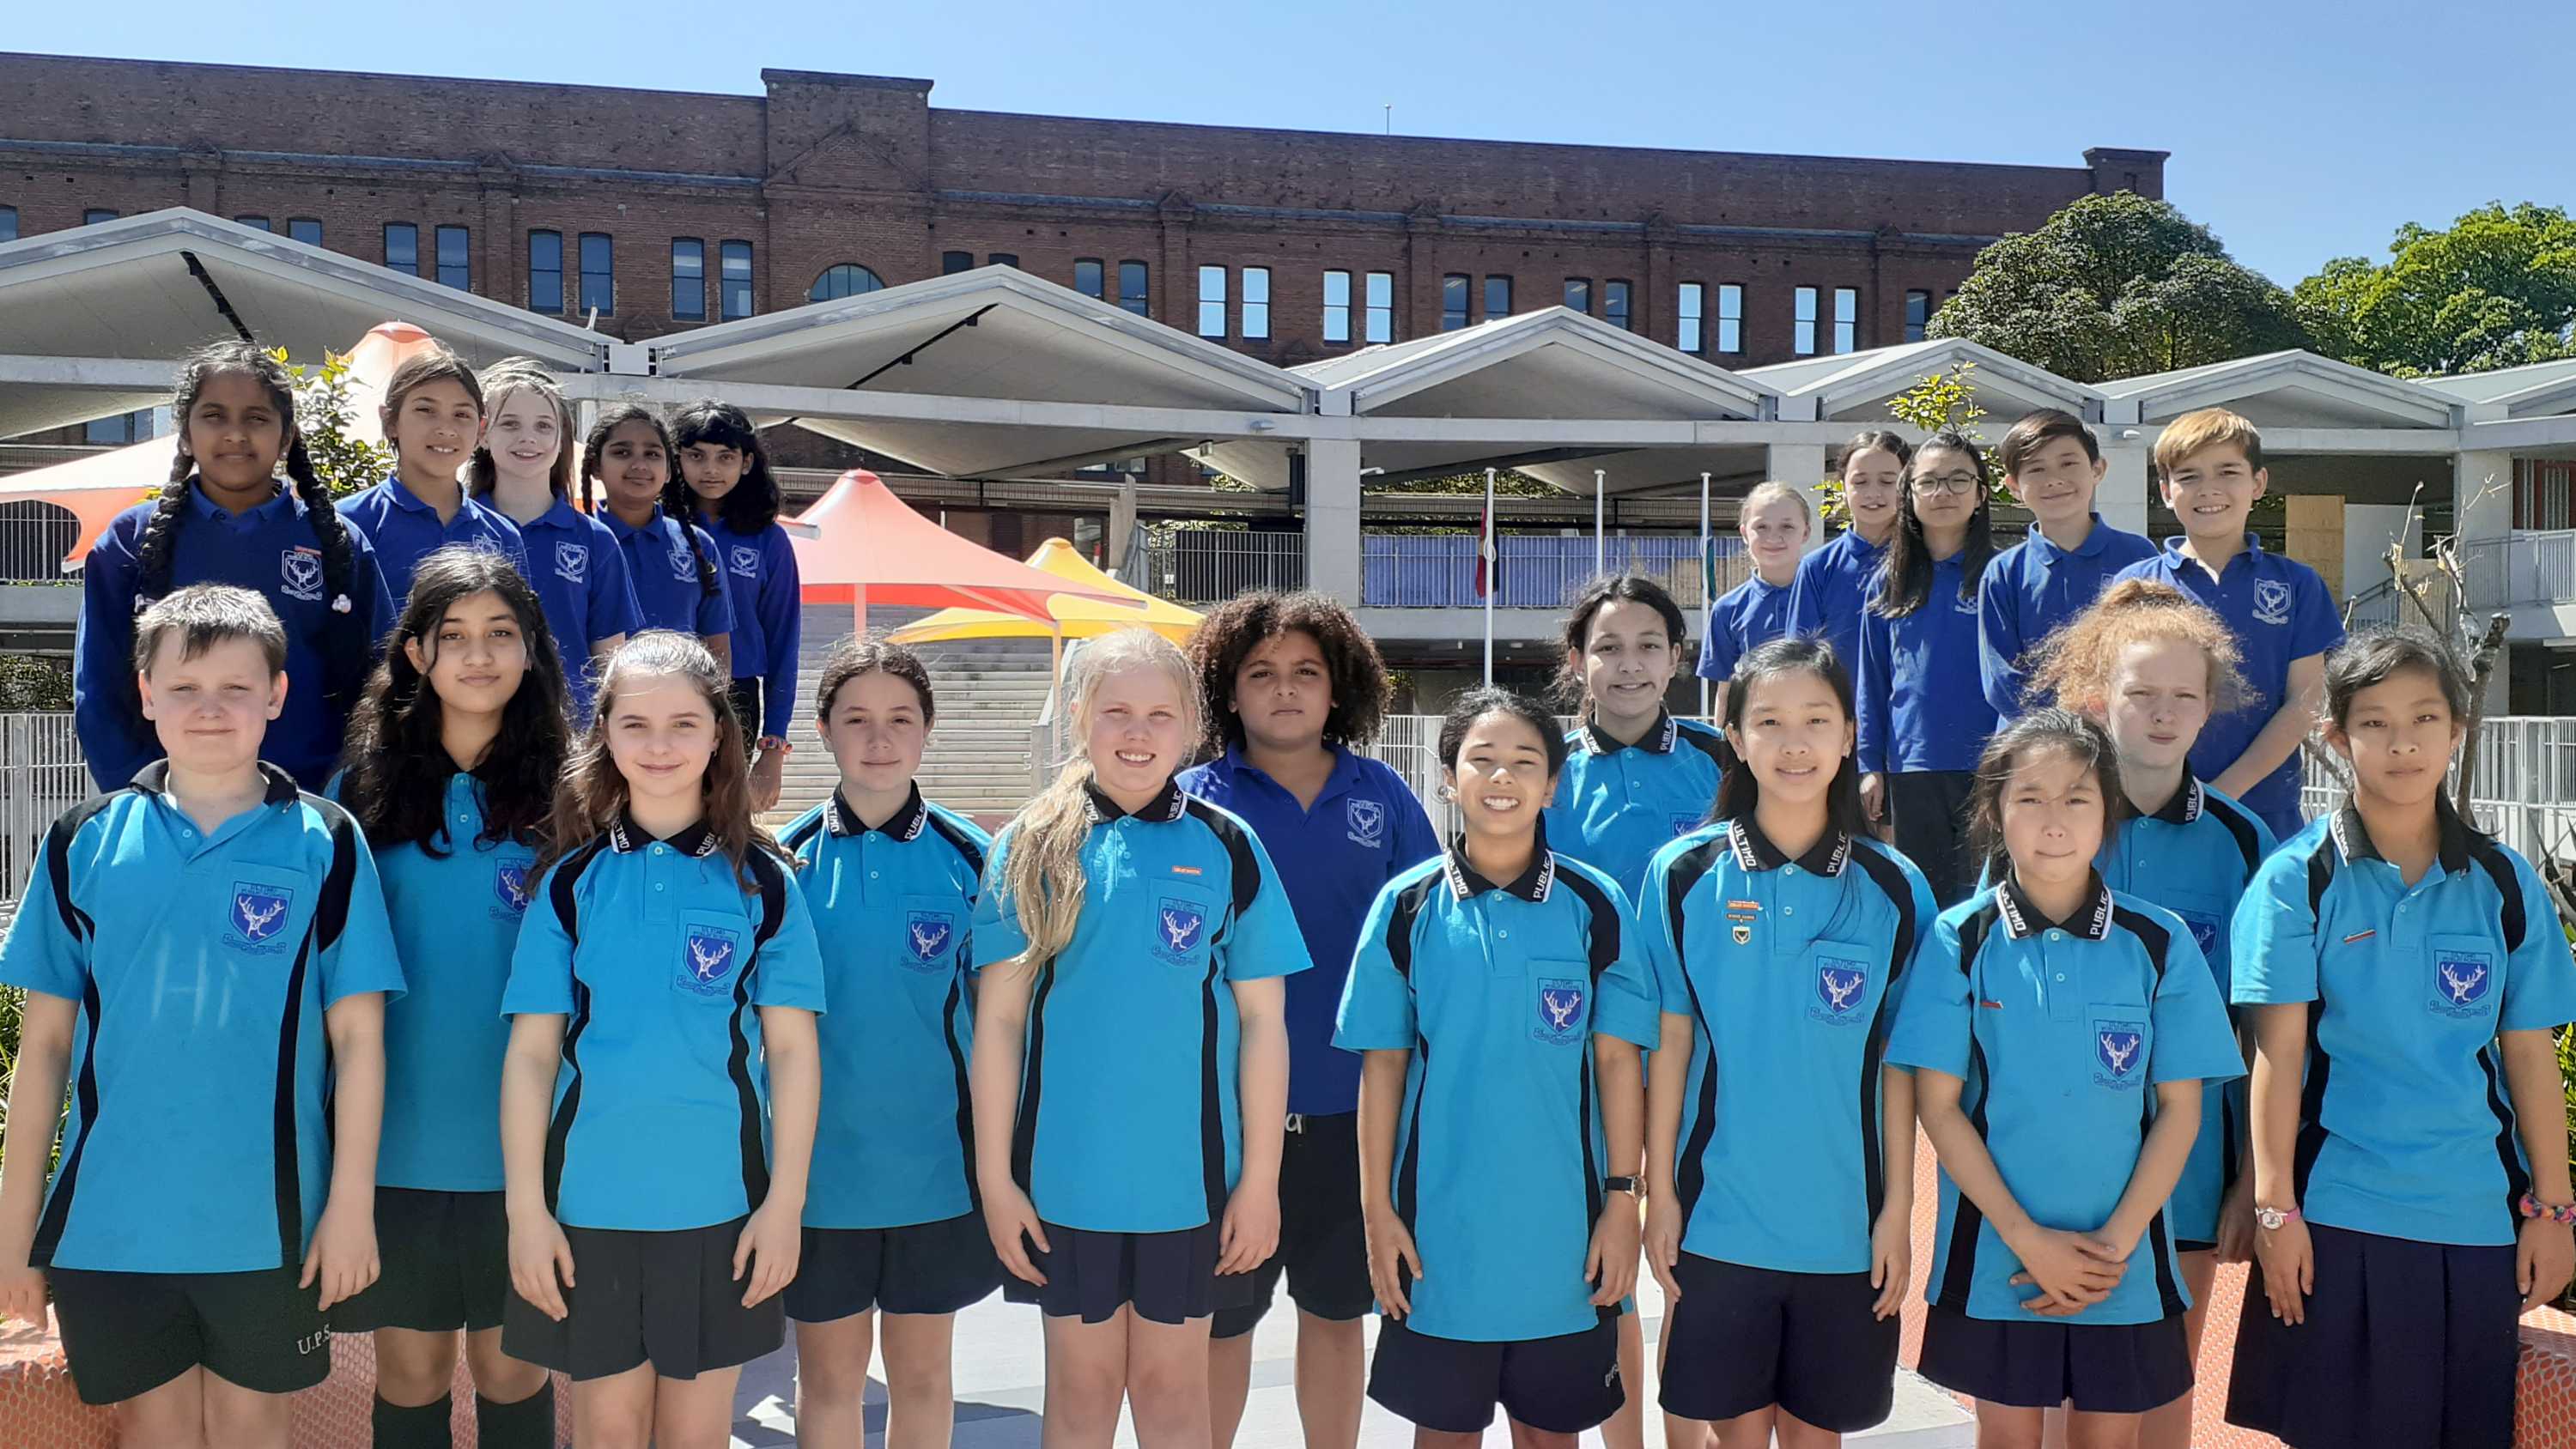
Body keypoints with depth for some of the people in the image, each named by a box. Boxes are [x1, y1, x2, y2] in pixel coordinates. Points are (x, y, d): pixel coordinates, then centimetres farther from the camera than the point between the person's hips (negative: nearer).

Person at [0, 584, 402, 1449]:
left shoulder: (324, 845, -3)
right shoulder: (84, 843, 2)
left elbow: (357, 1038, -3)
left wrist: (352, 1202, -7)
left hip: (267, 1222, -1)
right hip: (108, 1220, 2)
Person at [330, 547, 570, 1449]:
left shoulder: (558, 799, 0)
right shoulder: (364, 791, 1)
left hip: (520, 1144, 0)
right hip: (400, 1138, 1)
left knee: (511, 1364, 9)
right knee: (411, 1370, 10)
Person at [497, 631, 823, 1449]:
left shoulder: (761, 881, -1)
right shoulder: (570, 881, 1)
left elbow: (792, 1049, -1)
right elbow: (531, 1052, 1)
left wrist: (785, 1200, -5)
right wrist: (526, 1205, -4)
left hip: (719, 1205, -1)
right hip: (589, 1205, 1)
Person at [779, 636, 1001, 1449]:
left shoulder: (969, 857, -3)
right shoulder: (790, 859, -2)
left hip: (935, 1163, 0)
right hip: (820, 1165, 0)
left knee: (922, 1368, 13)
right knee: (829, 1371, 11)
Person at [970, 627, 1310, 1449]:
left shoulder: (1227, 848, -1)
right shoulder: (1031, 849, 0)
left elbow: (1262, 1020, 0)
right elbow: (999, 1018, 0)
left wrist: (1261, 1179, -2)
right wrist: (995, 1175, -3)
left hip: (1190, 1174, 0)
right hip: (1064, 1173, 0)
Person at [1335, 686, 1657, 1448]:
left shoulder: (1595, 906, -3)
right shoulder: (1407, 906, -3)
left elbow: (1617, 1060, 0)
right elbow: (1383, 1066, 0)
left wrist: (1622, 1200, -3)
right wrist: (1378, 1209, -2)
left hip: (1561, 1230, 0)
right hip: (1440, 1227, 0)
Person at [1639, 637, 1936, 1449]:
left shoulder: (1894, 889, -2)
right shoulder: (1684, 875, -4)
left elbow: (1898, 1062, 1)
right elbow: (1670, 1043, -1)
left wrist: (1898, 1207, 0)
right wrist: (1660, 1192, -2)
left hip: (1846, 1223, 1)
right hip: (1718, 1215, -1)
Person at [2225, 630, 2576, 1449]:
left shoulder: (2506, 884, 3)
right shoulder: (2299, 877, -5)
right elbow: (2279, 1051, -7)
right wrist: (2275, 1208, -10)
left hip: (2479, 1217, 3)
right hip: (2337, 1216, -3)